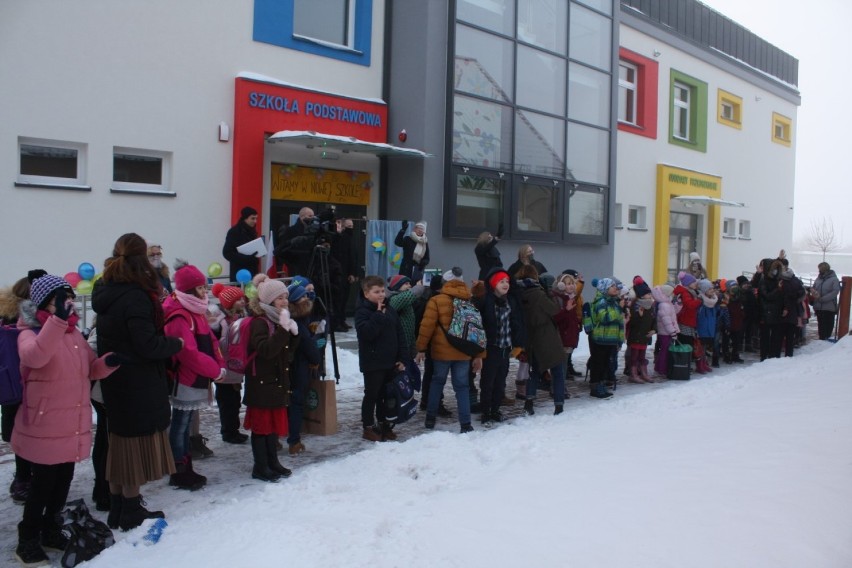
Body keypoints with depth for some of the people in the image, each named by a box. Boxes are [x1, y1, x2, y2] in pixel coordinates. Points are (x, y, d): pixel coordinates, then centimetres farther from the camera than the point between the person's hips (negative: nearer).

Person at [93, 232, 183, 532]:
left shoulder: (106, 292, 5)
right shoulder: (136, 297, -21)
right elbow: (147, 345, -22)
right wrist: (176, 344, -7)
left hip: (114, 381, 8)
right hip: (139, 384, -8)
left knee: (121, 440, 17)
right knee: (137, 442, 4)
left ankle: (117, 510, 28)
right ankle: (132, 512, 15)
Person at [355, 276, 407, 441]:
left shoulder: (389, 309, 8)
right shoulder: (362, 311, -11)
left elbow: (399, 334, 10)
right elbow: (366, 333, -27)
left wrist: (401, 358, 5)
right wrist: (378, 315, -24)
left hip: (390, 362, 6)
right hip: (372, 363, -6)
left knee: (386, 394, 15)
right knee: (371, 395, 4)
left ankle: (383, 424, 28)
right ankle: (369, 427, 15)